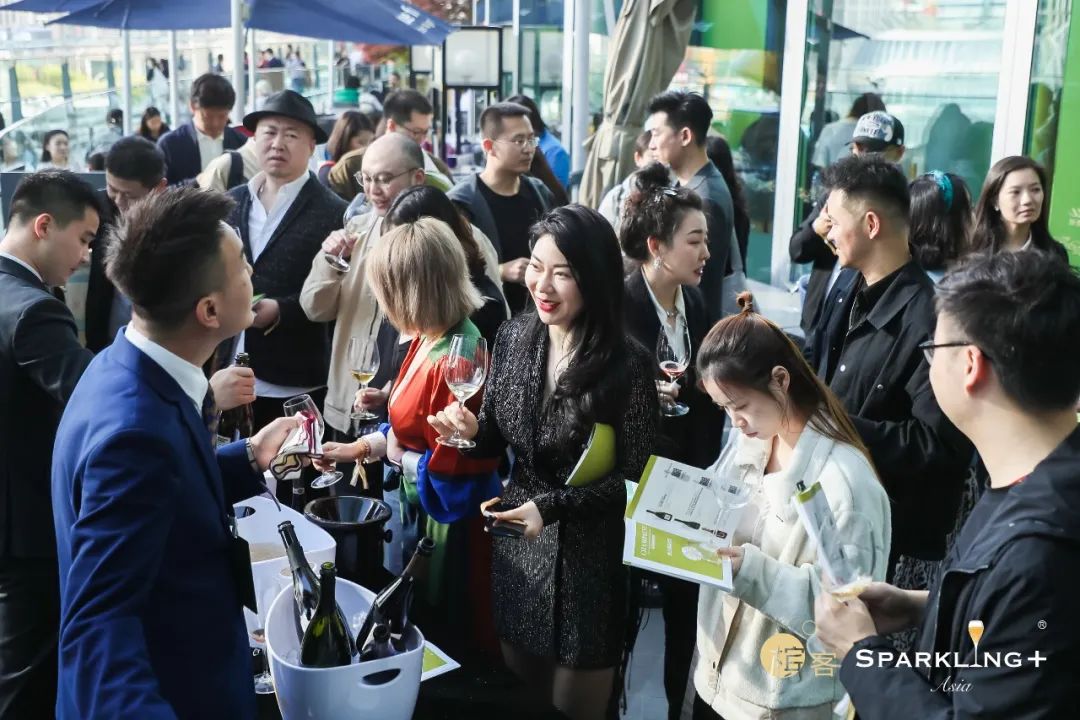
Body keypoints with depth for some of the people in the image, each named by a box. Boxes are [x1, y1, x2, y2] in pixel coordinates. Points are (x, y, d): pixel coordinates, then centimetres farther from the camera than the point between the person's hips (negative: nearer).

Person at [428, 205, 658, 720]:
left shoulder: (627, 364, -20)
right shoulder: (513, 336, -5)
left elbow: (635, 478, -13)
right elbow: (498, 441, 5)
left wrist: (552, 506, -23)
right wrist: (471, 431, -16)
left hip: (588, 557, -4)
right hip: (515, 545, 5)